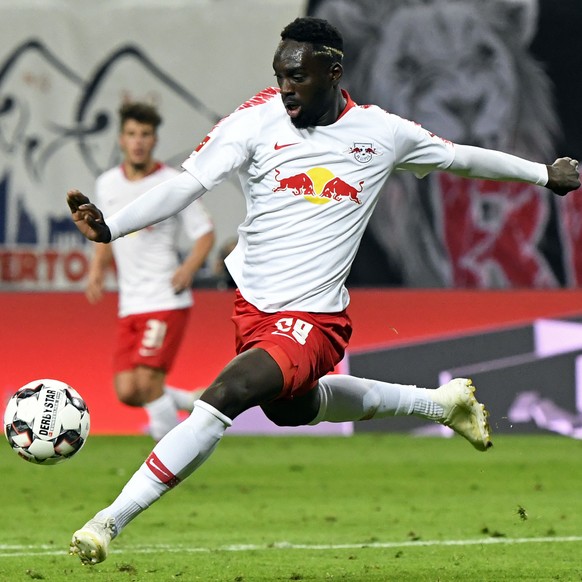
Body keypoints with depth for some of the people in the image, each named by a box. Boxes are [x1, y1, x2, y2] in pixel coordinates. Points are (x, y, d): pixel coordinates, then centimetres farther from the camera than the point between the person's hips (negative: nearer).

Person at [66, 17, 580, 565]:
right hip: (250, 303, 5)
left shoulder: (382, 132, -7)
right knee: (290, 407, 27)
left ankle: (112, 519, -19)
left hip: (314, 319, -4)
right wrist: (109, 227, -32)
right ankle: (437, 402, 49)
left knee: (224, 395, -26)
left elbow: (460, 157, 11)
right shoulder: (257, 120, -10)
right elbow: (186, 185, -16)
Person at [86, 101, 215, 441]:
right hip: (129, 304, 6)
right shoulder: (107, 184, 10)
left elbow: (206, 234, -2)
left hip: (167, 301, -6)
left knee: (147, 381, -17)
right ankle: (193, 402, 22)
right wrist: (98, 270, 8)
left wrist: (190, 267, -19)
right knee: (127, 391, -4)